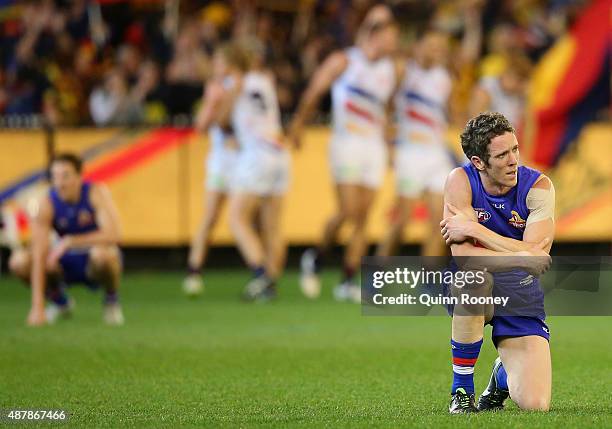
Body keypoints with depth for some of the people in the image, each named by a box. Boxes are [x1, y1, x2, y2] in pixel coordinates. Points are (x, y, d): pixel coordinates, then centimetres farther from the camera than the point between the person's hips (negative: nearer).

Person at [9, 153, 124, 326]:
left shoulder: (96, 193, -21)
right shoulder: (47, 203, -18)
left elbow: (113, 234, -33)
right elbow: (39, 255, -25)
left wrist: (70, 241, -36)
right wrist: (37, 307, -33)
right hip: (67, 263, 3)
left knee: (101, 253, -39)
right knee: (19, 261, -21)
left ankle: (112, 301, -6)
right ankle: (60, 302, 8)